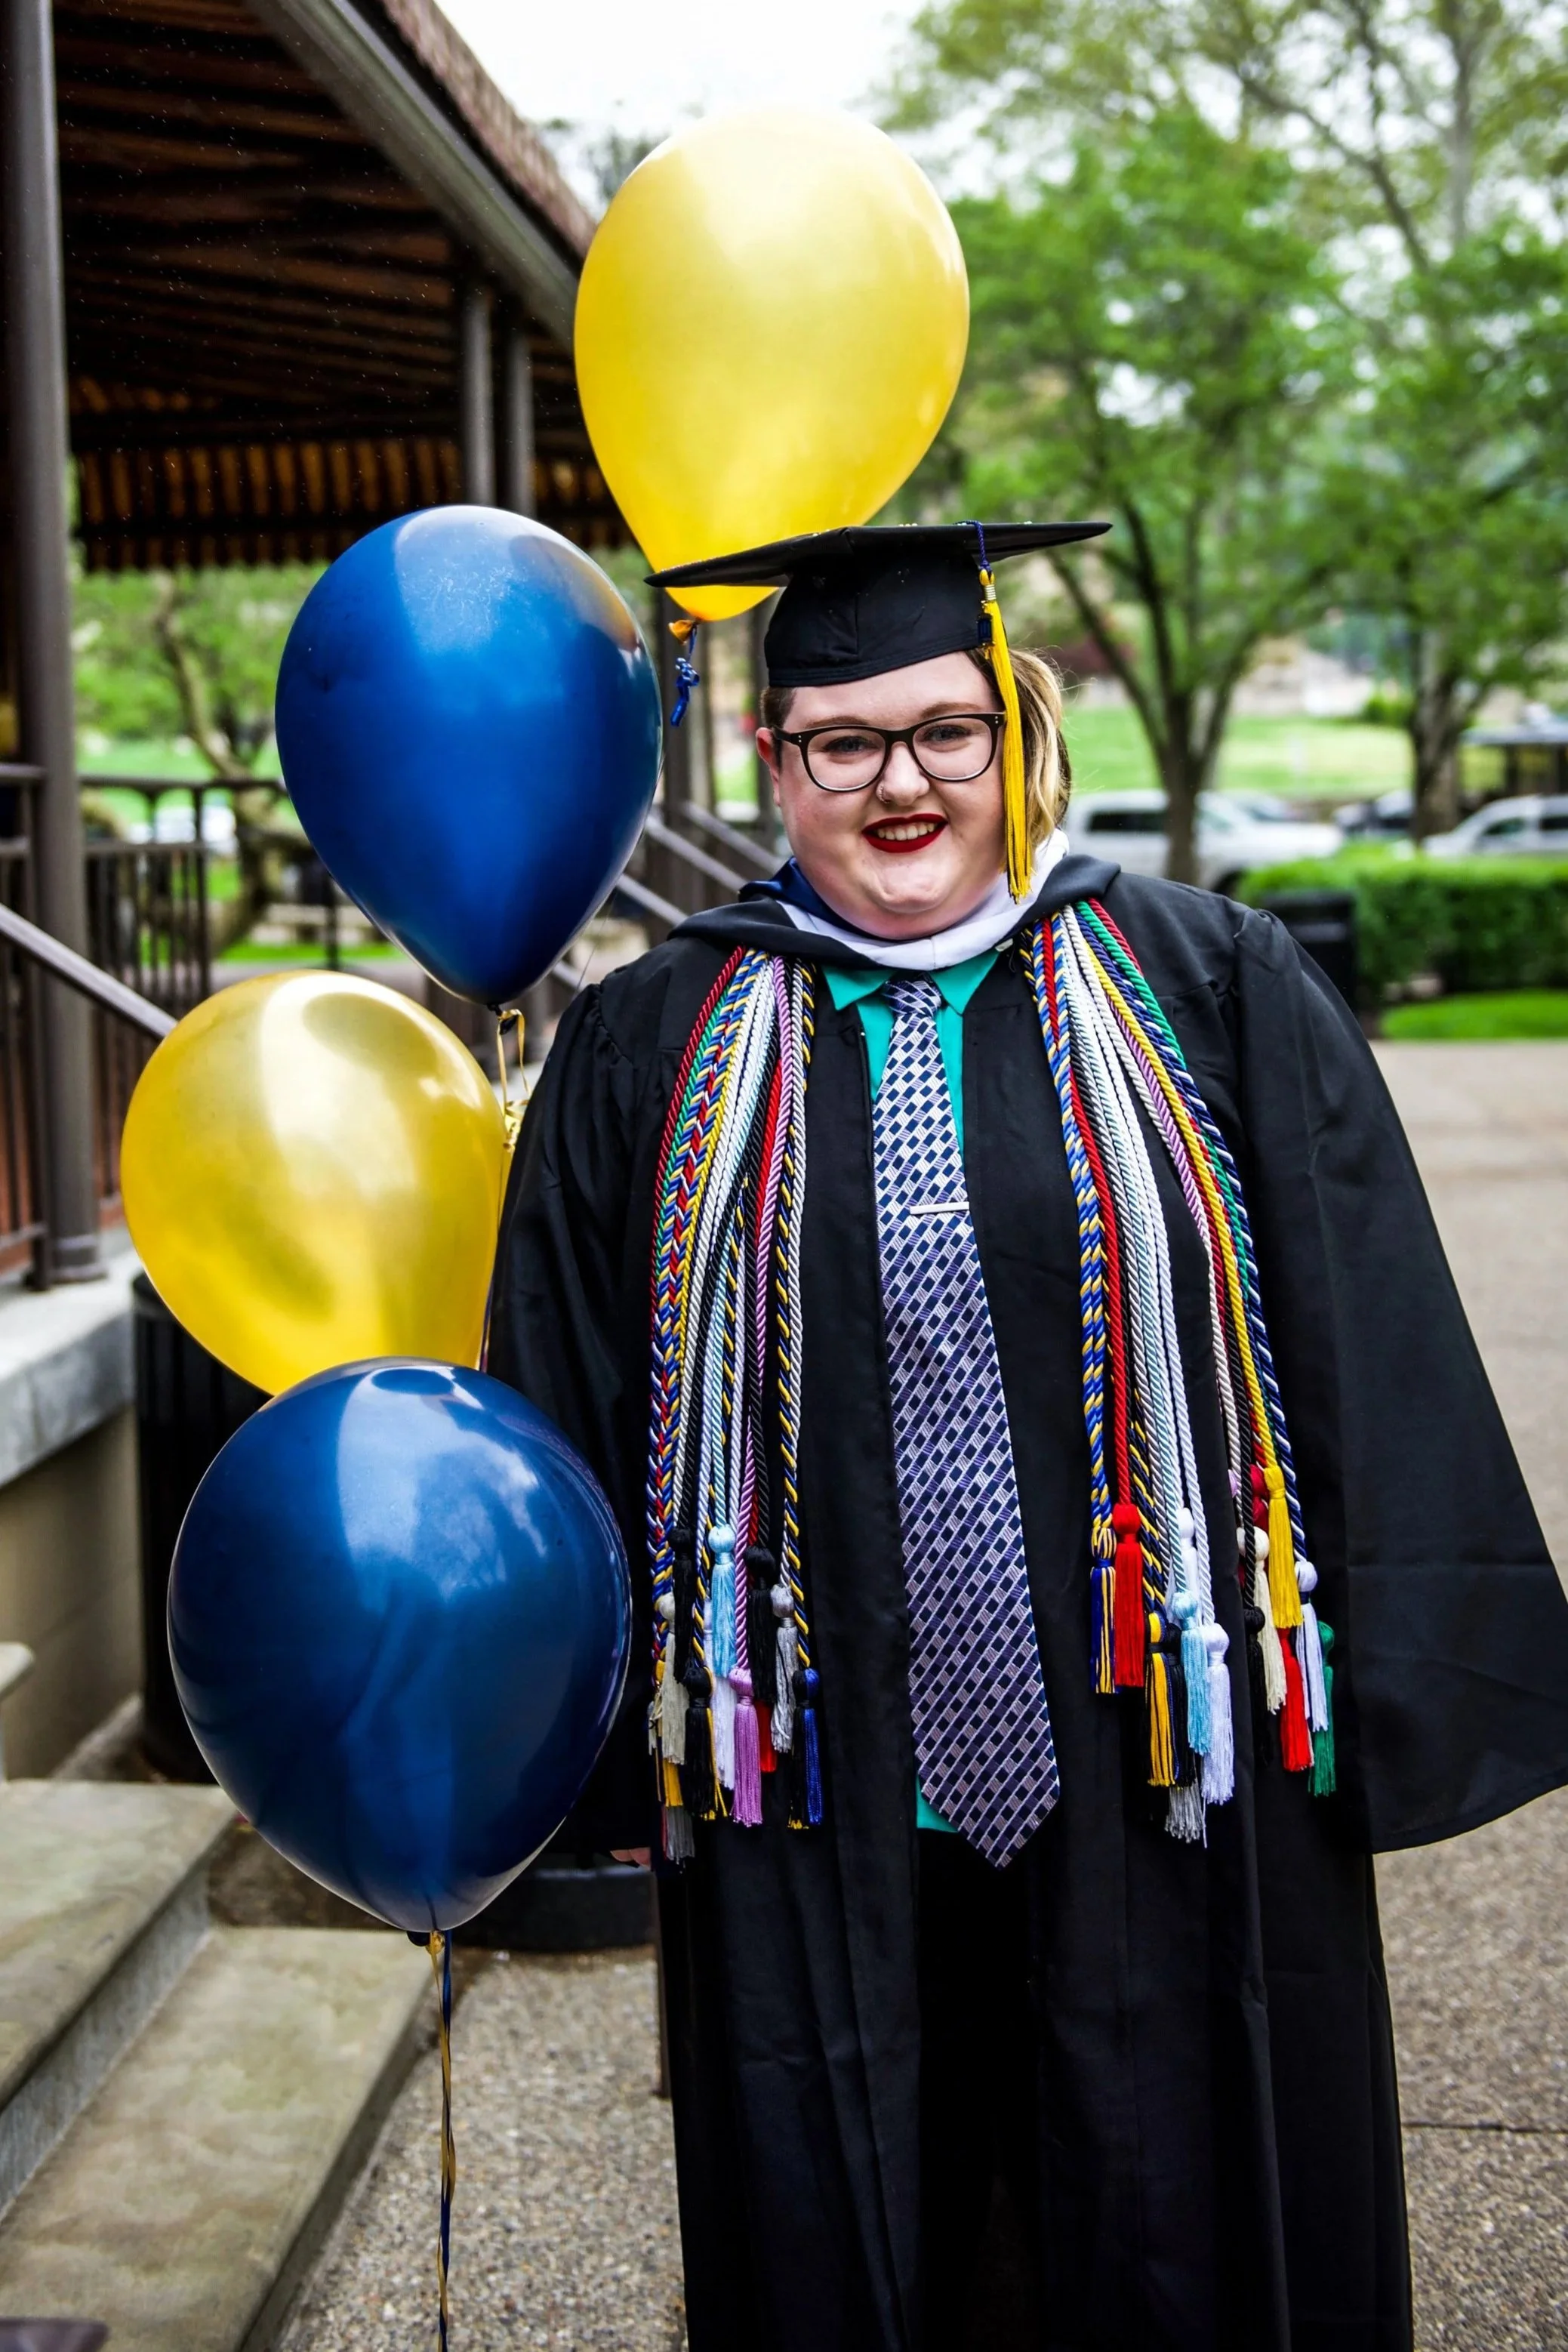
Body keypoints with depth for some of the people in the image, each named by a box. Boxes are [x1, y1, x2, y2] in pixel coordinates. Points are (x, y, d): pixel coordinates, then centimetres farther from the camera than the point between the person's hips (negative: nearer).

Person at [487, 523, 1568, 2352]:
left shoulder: (1212, 992, -1)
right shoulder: (647, 1055, 3)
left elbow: (1381, 1376, 0)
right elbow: (559, 1427, 6)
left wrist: (1409, 1696, -3)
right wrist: (567, 1754, 6)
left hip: (1162, 1802, -1)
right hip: (822, 1842, 1)